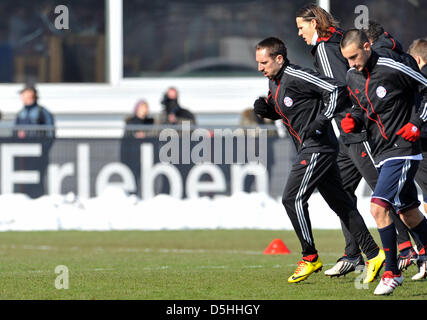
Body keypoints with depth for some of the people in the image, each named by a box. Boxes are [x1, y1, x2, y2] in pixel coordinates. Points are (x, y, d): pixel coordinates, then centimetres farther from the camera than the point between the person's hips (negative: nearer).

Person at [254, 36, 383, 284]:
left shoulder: (297, 77, -18)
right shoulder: (274, 81, 11)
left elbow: (336, 89, -19)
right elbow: (280, 111, 24)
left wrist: (322, 120, -21)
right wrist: (264, 109, 3)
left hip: (318, 147, -10)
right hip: (309, 149, 10)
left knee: (293, 198, -12)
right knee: (339, 201, 10)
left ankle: (311, 258, -2)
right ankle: (372, 253, 12)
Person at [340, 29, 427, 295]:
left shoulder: (394, 69, -16)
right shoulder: (353, 77, 6)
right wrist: (353, 121, -1)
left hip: (403, 151, -8)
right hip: (382, 153, 8)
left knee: (379, 206, -19)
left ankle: (392, 272, -11)